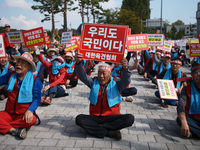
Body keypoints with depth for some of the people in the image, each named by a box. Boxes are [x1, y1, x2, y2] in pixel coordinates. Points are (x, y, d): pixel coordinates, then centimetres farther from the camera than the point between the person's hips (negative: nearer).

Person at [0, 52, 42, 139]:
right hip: (9, 113, 3)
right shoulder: (10, 76, 5)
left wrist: (30, 110, -27)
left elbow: (37, 98, -11)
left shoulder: (35, 80, -7)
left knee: (31, 120, -35)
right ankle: (14, 130, -24)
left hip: (24, 114, -3)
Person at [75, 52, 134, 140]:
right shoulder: (94, 83, 10)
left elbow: (126, 81, -14)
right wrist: (78, 63, -22)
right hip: (95, 117, 1)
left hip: (111, 117, -1)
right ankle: (109, 132, -29)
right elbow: (82, 76, -2)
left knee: (130, 118, -27)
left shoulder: (115, 85, 4)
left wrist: (125, 68, -36)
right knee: (79, 119, -27)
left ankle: (97, 128, -25)